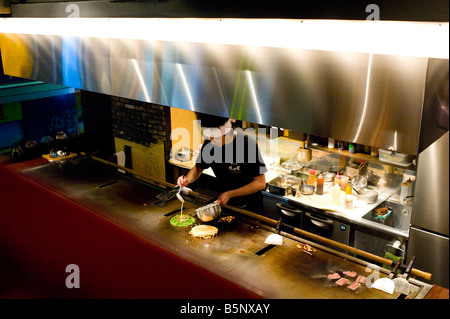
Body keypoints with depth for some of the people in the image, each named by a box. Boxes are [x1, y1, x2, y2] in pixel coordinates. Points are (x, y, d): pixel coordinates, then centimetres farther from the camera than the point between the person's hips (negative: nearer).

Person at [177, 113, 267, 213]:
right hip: (224, 204, 5)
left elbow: (260, 183, -23)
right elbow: (198, 168, 7)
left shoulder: (248, 144, -26)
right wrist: (187, 180, -15)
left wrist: (229, 194, -26)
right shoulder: (209, 144, -10)